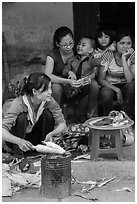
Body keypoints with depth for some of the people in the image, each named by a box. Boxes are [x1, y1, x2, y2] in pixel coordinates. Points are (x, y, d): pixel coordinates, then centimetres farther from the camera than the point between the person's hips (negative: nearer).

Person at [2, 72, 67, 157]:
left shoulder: (49, 101, -19)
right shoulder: (19, 103, -31)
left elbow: (62, 124, -16)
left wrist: (51, 134, -36)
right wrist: (19, 141, -54)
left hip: (34, 138, 3)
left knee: (47, 114, -21)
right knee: (22, 117, -31)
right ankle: (18, 153, -15)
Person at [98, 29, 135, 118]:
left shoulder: (132, 55, -9)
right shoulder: (108, 55, -11)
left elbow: (130, 80, -22)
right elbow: (101, 79, -10)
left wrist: (124, 59, -26)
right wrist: (117, 90, -22)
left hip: (125, 87, 1)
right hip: (109, 86, -1)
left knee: (132, 85, -33)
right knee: (105, 94, -36)